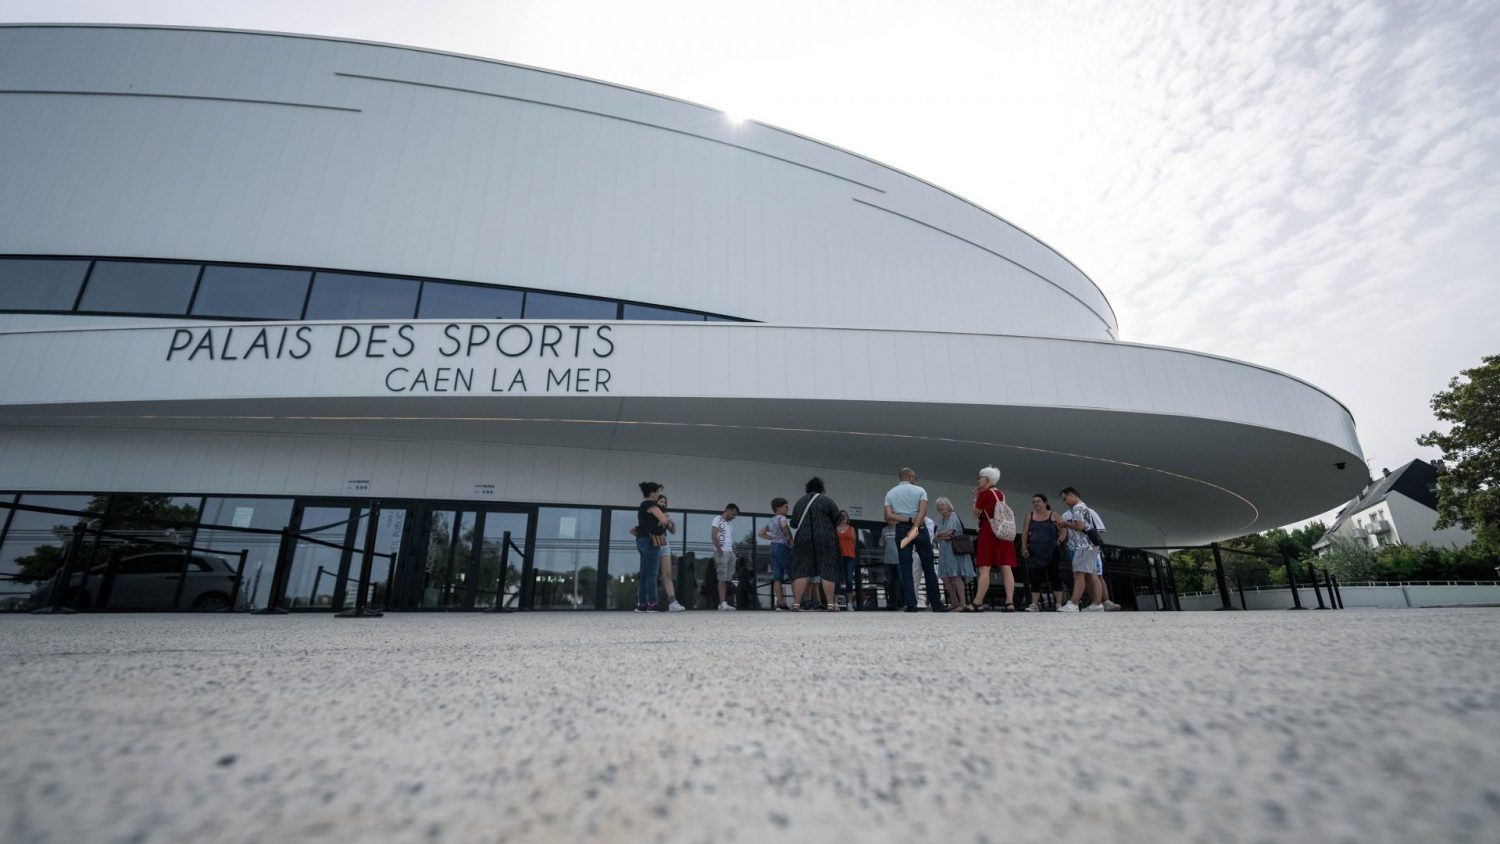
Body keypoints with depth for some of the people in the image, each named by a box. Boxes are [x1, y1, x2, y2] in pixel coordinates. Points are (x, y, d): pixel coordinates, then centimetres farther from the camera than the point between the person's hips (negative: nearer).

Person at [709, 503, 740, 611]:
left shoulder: (731, 523, 20)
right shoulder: (717, 519, -1)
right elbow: (714, 536, -9)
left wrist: (733, 550, 7)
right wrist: (719, 550, -14)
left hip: (730, 552, 7)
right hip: (721, 552, -7)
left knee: (727, 579, 4)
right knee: (722, 578, -9)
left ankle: (723, 603, 6)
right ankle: (723, 603, -10)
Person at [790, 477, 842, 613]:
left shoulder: (800, 501, 11)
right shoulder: (826, 500, -1)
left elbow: (794, 522, 12)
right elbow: (837, 520, 0)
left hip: (804, 539, 3)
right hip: (825, 539, -3)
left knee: (803, 571, 3)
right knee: (827, 571, 1)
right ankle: (830, 604, 1)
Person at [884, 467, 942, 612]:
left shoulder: (890, 493, 11)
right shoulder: (920, 490, 4)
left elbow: (888, 516, -3)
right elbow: (923, 511, -12)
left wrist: (907, 520, -6)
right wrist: (914, 526, -17)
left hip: (901, 529, 1)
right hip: (920, 529, -1)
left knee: (906, 569, 1)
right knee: (928, 568, 6)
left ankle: (911, 605, -6)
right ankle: (936, 604, 9)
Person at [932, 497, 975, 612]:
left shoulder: (953, 516, -5)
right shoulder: (941, 519, 16)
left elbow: (949, 531, -18)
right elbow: (936, 537, 7)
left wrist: (939, 534, 0)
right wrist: (944, 537, -14)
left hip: (955, 550, -8)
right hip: (944, 552, 8)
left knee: (956, 576, -15)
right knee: (946, 577, 6)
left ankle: (963, 604, -18)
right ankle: (954, 603, 16)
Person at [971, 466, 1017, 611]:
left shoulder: (984, 493, -5)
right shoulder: (1001, 494, 15)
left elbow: (976, 514, -3)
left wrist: (976, 498, 7)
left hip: (989, 531, -7)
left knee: (984, 568, -8)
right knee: (1006, 568, 1)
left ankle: (978, 603, -9)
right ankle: (1009, 603, -3)